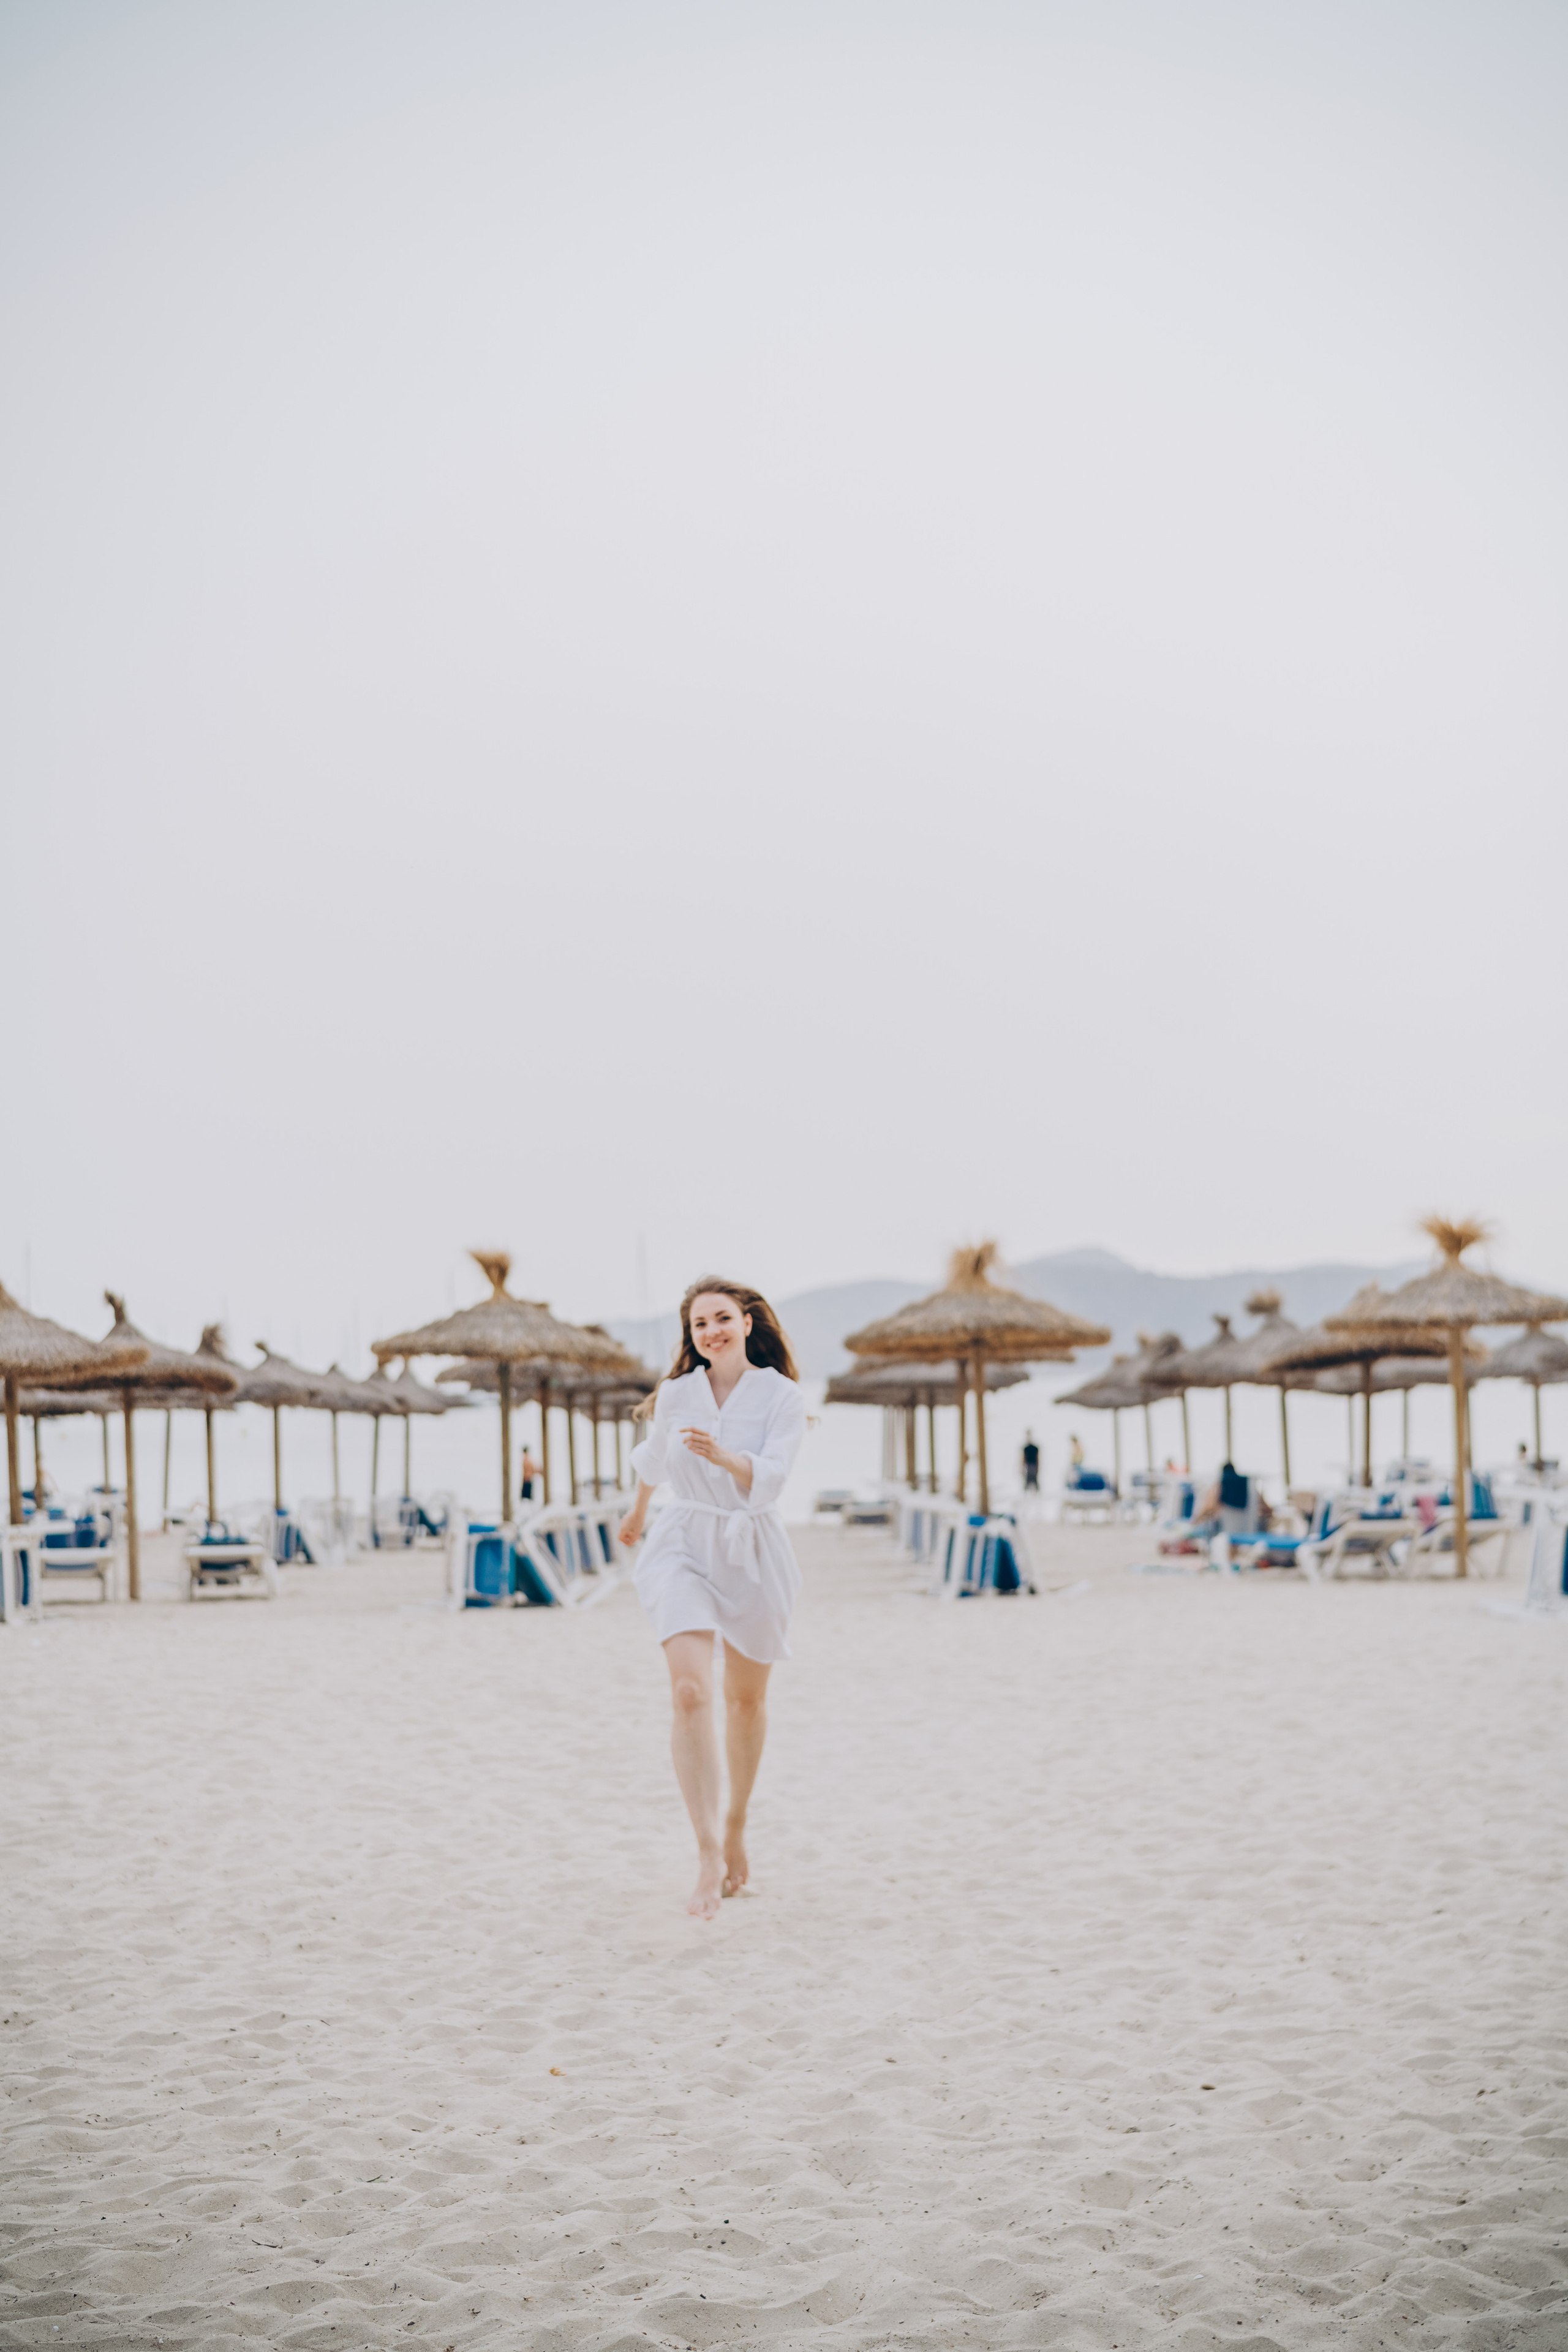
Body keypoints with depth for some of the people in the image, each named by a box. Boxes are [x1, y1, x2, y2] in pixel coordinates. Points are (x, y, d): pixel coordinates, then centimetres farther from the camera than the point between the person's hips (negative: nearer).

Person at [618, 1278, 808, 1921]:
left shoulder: (782, 1395, -7)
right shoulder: (675, 1395, 1)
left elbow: (771, 1479, -19)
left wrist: (723, 1457, -38)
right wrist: (637, 1511, 37)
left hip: (753, 1551, 0)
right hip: (684, 1546, 0)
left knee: (746, 1698, 15)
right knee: (690, 1691, -20)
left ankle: (736, 1826, 38)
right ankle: (709, 1852, -23)